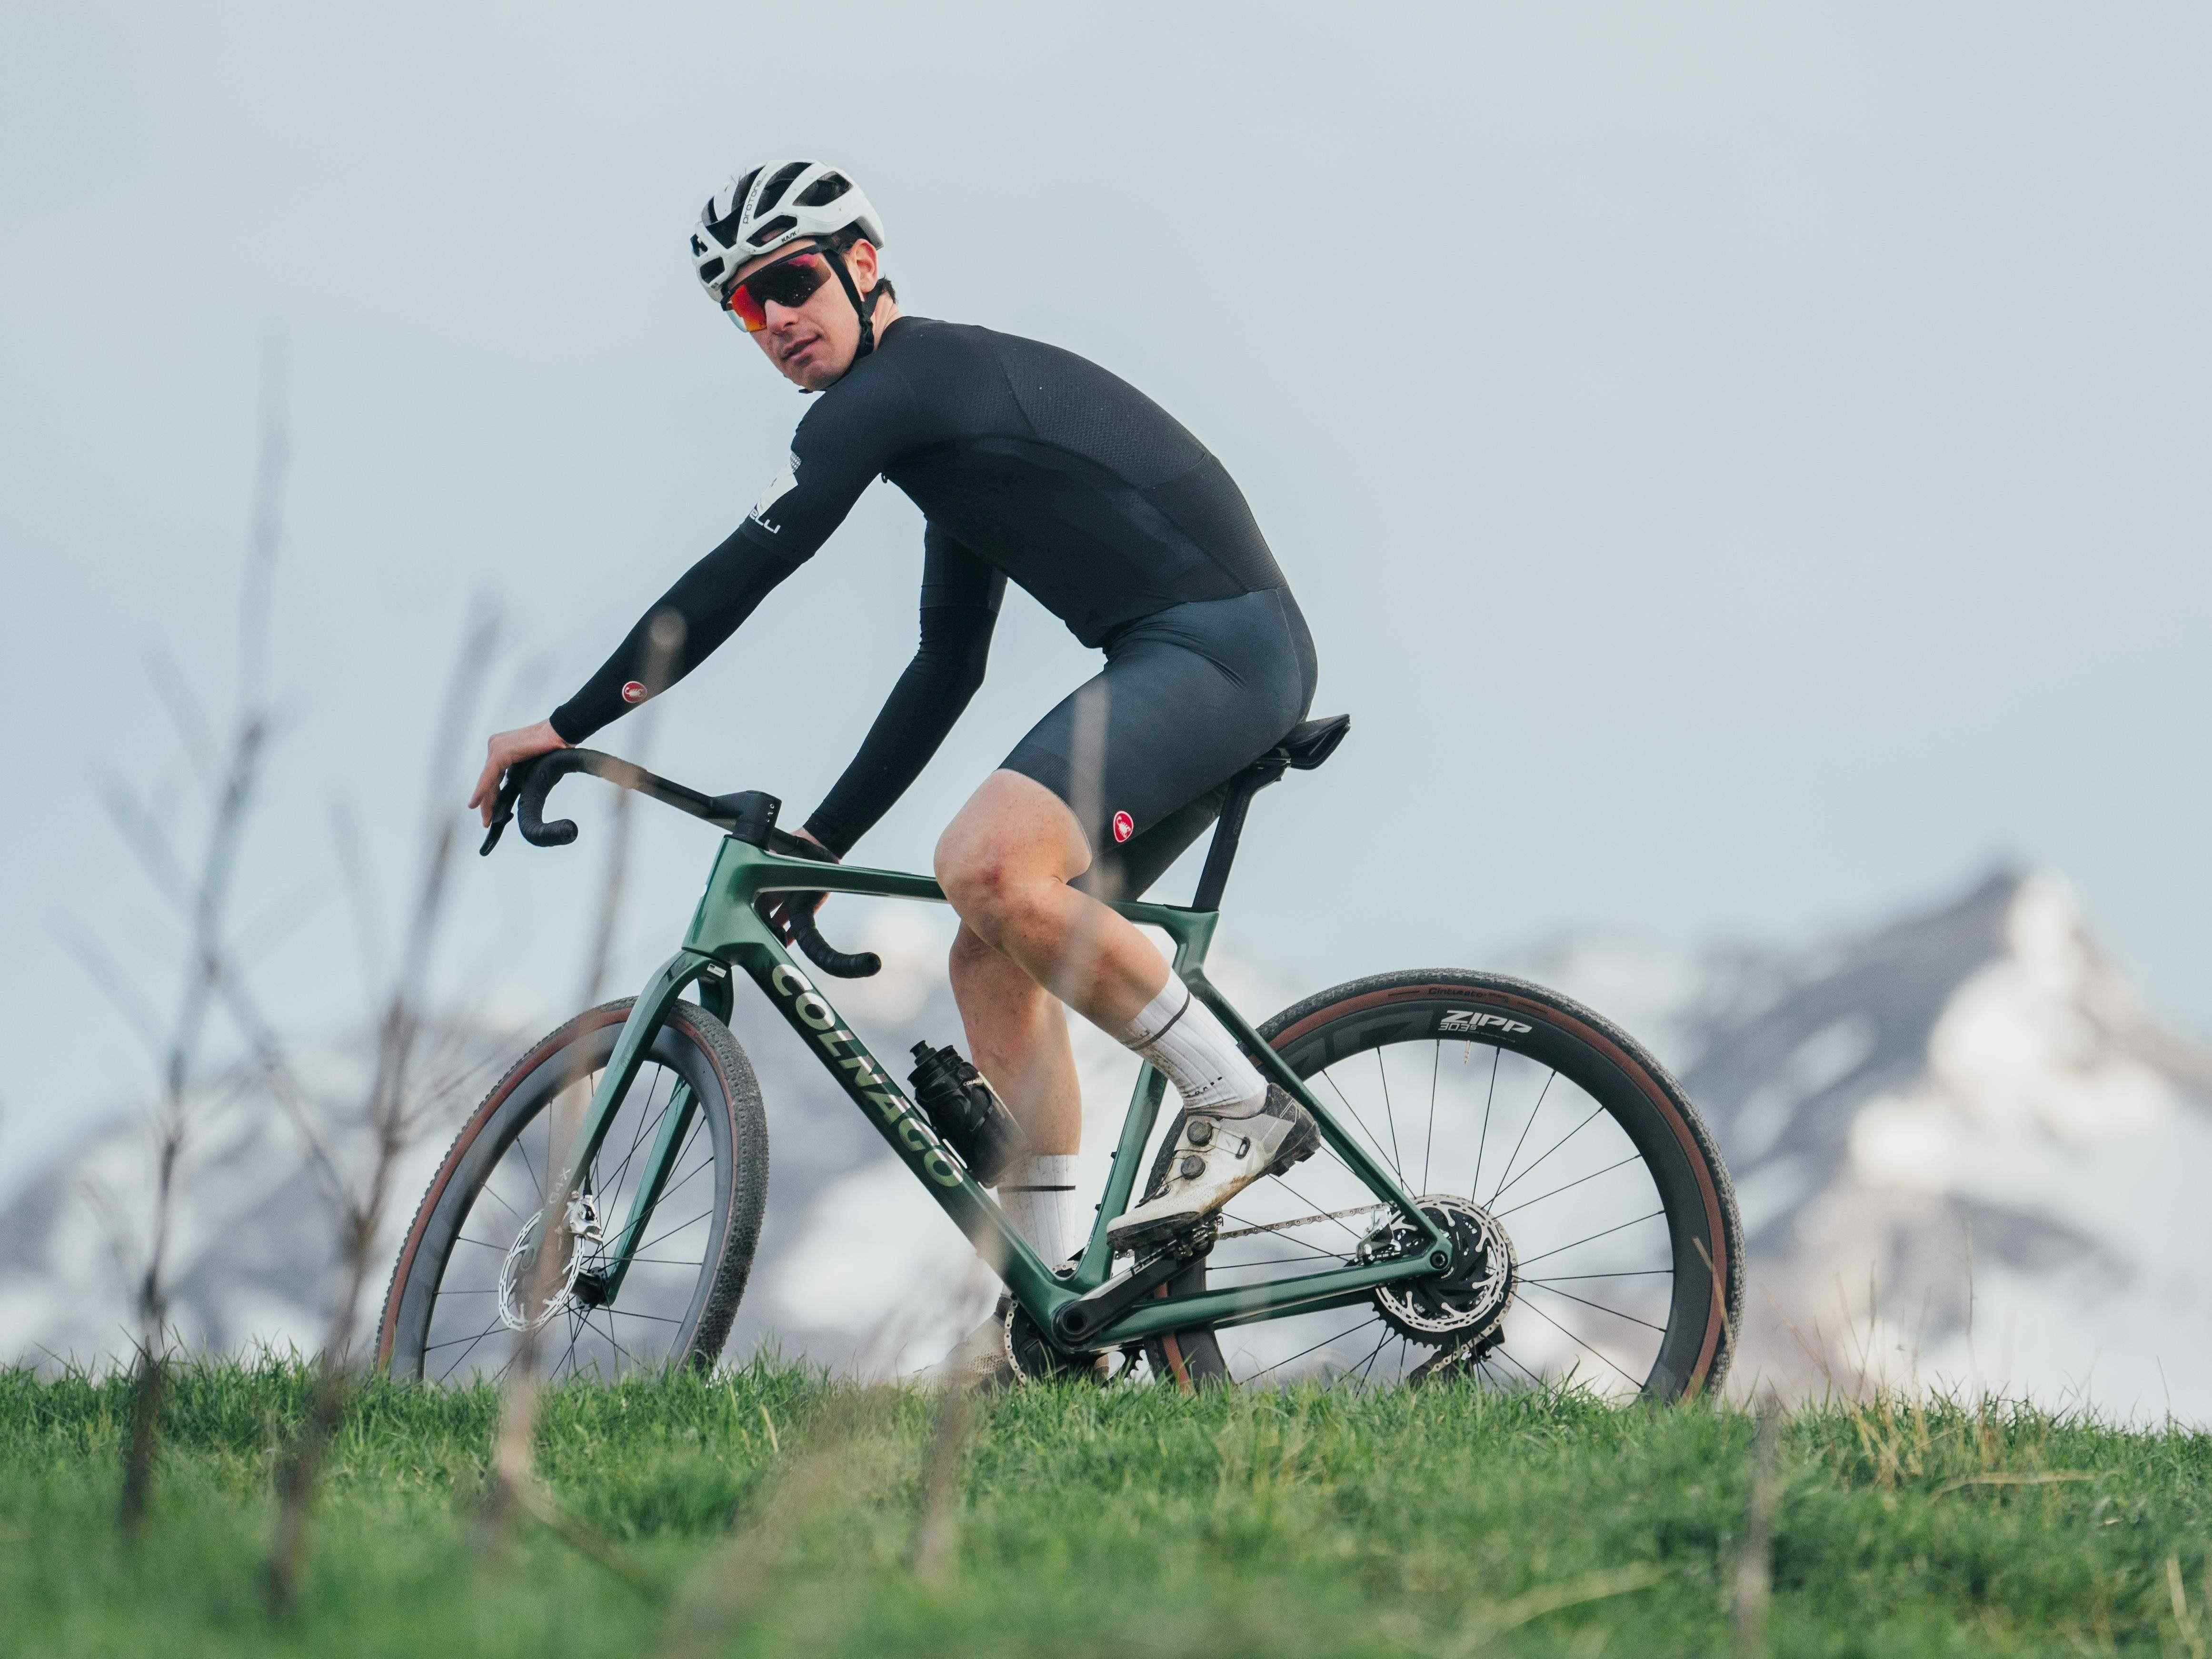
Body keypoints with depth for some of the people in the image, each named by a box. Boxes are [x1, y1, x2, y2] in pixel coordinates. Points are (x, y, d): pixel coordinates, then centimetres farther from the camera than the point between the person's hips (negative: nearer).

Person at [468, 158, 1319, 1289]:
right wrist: (821, 846, 28)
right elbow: (946, 671, 29)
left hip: (1218, 645, -11)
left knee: (984, 862, -28)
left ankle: (1238, 1103, -16)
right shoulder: (945, 403, 24)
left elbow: (737, 578, -11)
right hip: (1189, 659, 11)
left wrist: (567, 726, -5)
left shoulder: (897, 385, -7)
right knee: (993, 959, 9)